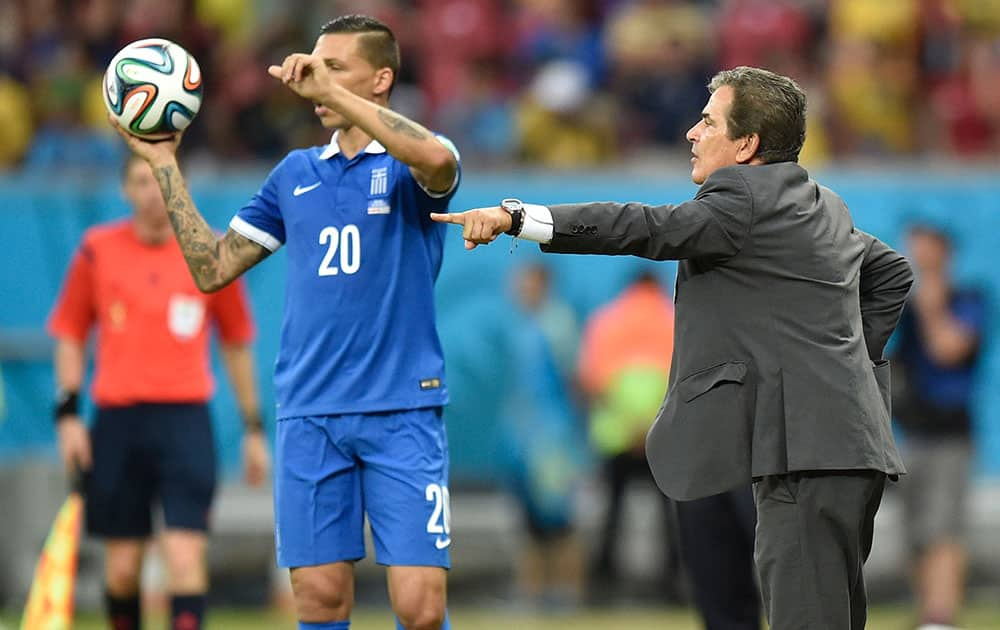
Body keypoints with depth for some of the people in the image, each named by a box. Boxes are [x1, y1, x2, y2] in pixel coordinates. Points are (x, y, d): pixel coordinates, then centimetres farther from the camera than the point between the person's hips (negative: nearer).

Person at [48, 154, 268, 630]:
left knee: (185, 558, -13)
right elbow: (70, 335, 10)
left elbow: (236, 344, 12)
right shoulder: (98, 250, 4)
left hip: (186, 417, -1)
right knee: (122, 568, 5)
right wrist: (67, 413, 0)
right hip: (117, 418, 1)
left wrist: (253, 429, 12)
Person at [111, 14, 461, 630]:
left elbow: (437, 158, -26)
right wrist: (165, 165, 11)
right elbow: (212, 268, 16)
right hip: (310, 414, 4)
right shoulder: (295, 174, 15)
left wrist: (331, 92, -25)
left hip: (402, 413, -4)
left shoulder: (408, 164, 1)